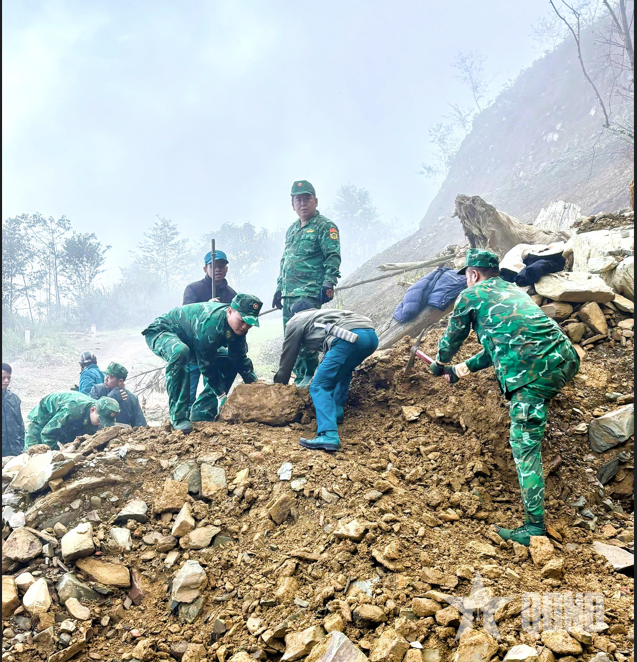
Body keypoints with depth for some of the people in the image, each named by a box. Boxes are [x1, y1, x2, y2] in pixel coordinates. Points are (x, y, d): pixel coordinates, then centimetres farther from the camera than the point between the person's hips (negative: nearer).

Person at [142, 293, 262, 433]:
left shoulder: (238, 327, -13)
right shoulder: (211, 322, -39)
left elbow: (240, 359, -5)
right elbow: (207, 364, -31)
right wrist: (223, 392, -23)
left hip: (189, 340, 9)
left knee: (228, 363, 1)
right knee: (180, 353, -41)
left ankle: (201, 412, 2)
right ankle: (179, 417, -31)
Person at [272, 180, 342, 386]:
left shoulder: (325, 226, -3)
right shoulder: (291, 230, 22)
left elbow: (333, 257, -11)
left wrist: (328, 284, -22)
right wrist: (279, 288, 23)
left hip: (309, 293, -8)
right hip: (289, 294, 8)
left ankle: (310, 375, -1)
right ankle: (300, 377, 17)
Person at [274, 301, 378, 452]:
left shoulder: (296, 320, 23)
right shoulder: (323, 314, 42)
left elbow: (287, 358, 26)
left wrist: (279, 386, 39)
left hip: (348, 338, -8)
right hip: (371, 335, 8)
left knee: (319, 387, -2)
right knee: (343, 370, 36)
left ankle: (329, 435, -19)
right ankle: (336, 413, 29)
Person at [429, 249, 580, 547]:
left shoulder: (471, 295, 12)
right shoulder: (515, 291, 32)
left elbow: (453, 337, 25)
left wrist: (440, 364, 45)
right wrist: (462, 369, 42)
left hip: (533, 371, -7)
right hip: (565, 358, 7)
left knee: (525, 447, -4)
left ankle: (535, 528, -5)